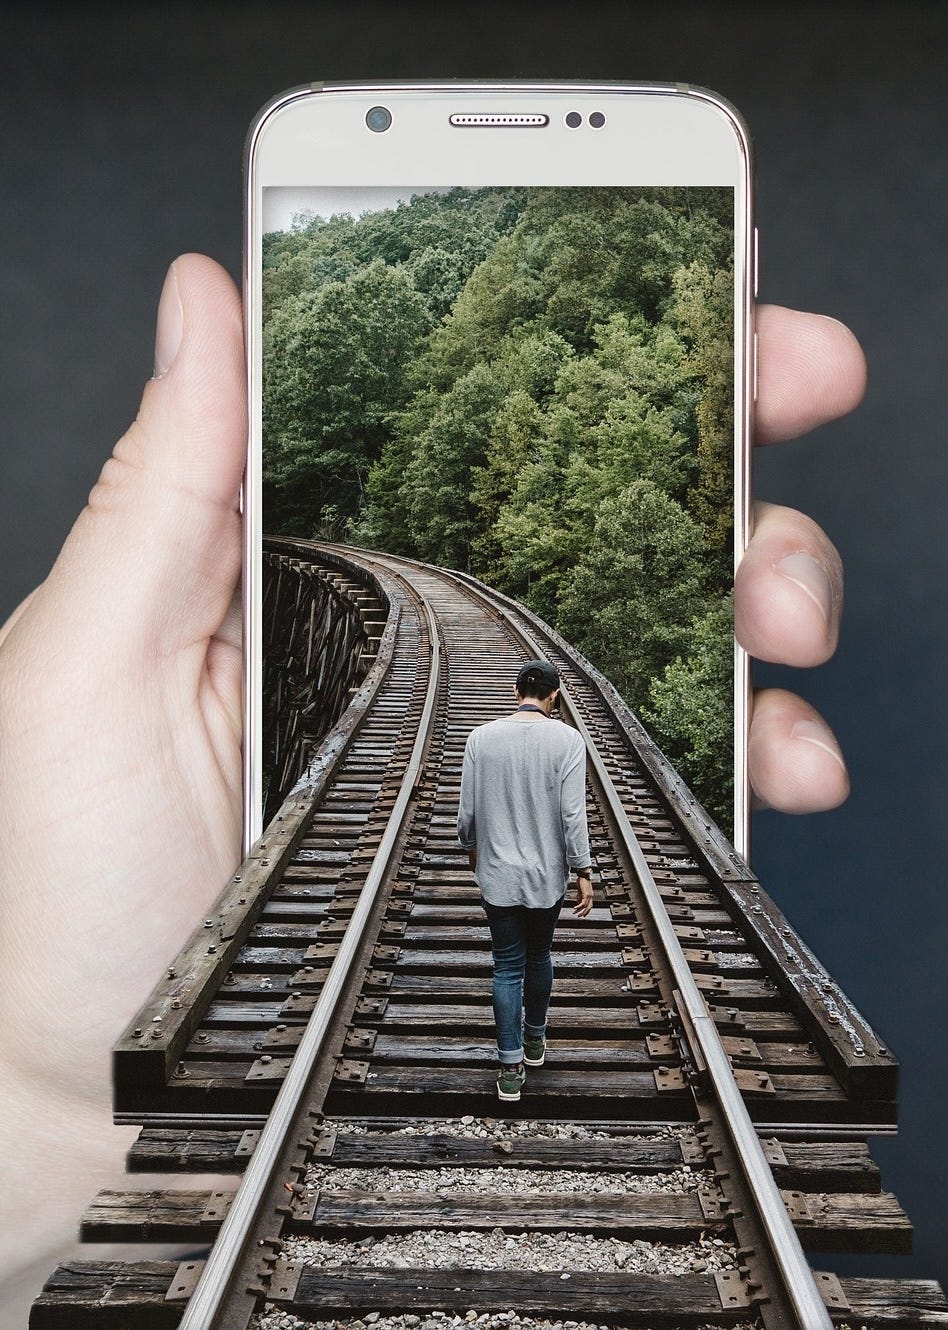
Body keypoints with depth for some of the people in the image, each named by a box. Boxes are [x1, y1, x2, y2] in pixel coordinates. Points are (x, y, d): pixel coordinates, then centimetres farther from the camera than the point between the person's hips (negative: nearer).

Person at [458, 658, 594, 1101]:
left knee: (507, 967, 8)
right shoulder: (566, 740, -11)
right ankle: (535, 1039, 38)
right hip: (547, 875, 0)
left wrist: (472, 848, 18)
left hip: (497, 875, 0)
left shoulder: (481, 738, -6)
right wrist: (583, 872, -5)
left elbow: (467, 810, -1)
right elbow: (573, 814, -13)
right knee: (539, 956, 21)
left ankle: (510, 1067, 8)